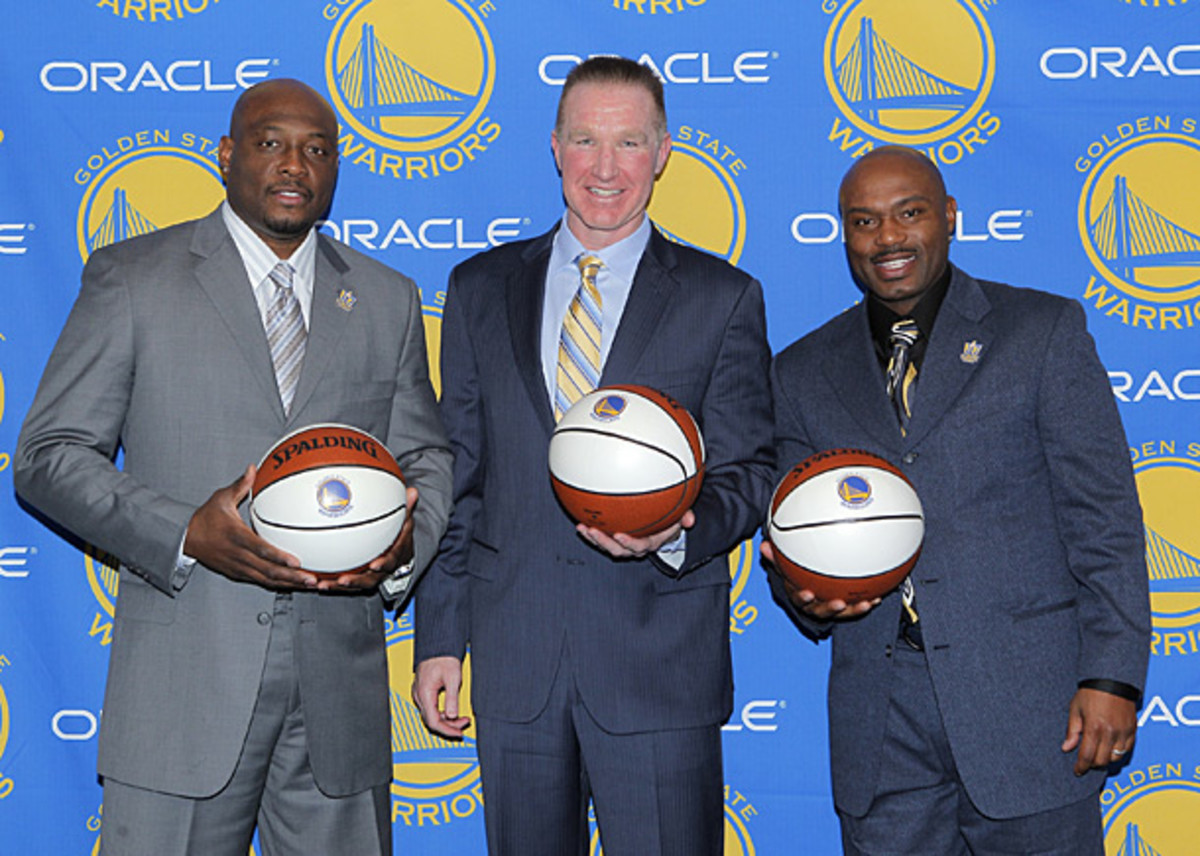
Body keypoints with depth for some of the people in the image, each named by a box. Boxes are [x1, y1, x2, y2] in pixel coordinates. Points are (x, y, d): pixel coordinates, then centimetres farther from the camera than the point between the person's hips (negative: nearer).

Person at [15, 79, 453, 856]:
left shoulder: (388, 300, 13)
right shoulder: (130, 278, 3)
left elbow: (426, 454, 17)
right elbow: (50, 456, -1)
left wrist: (405, 543, -6)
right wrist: (185, 535, -17)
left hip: (339, 684, 3)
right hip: (185, 684, -3)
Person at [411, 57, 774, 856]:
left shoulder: (723, 298, 4)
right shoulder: (480, 289, 10)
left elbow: (748, 469, 2)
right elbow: (457, 477, 10)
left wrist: (678, 529, -20)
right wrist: (439, 638, 6)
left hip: (658, 663, -2)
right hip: (512, 661, 2)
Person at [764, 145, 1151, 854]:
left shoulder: (1045, 330, 4)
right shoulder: (802, 373, 12)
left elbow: (1105, 520, -1)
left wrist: (1111, 676, -8)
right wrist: (806, 591, -9)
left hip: (1025, 700, -2)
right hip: (879, 719, 3)